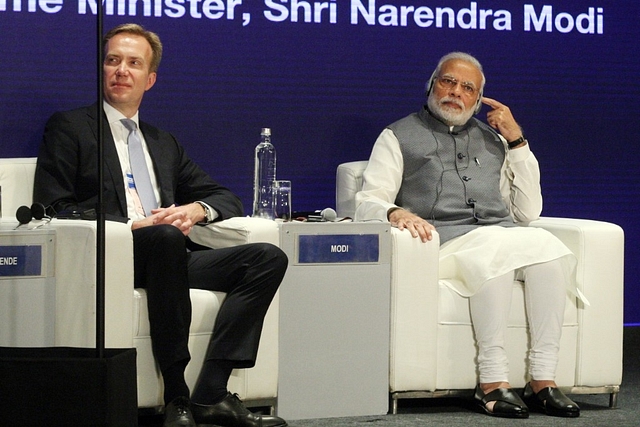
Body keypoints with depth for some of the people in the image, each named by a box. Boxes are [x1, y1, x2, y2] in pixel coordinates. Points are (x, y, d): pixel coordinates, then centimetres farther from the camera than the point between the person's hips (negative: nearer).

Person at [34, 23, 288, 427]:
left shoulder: (164, 143, 29)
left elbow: (227, 198, 26)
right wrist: (132, 225, -13)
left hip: (168, 256, 6)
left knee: (268, 257, -16)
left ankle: (210, 394, -27)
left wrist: (196, 210, 0)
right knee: (164, 237, -38)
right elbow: (53, 208, -1)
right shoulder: (70, 128, 12)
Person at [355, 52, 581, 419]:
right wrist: (396, 212, -19)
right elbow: (367, 203, 5)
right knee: (493, 251, -37)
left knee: (548, 245, -29)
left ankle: (543, 380, -31)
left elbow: (527, 211, 20)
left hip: (502, 234, 4)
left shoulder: (493, 140, 28)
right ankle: (493, 381, -35)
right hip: (443, 240, -4)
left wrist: (517, 141, 15)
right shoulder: (400, 137, 17)